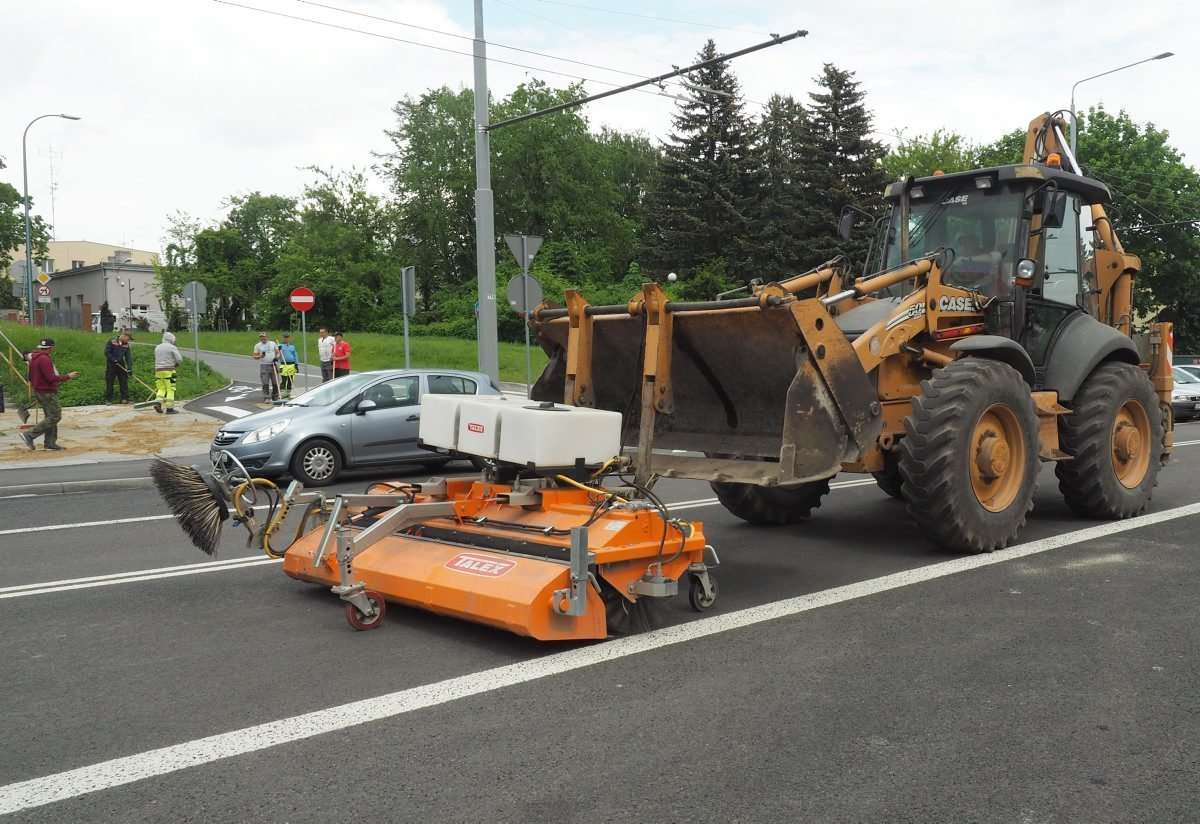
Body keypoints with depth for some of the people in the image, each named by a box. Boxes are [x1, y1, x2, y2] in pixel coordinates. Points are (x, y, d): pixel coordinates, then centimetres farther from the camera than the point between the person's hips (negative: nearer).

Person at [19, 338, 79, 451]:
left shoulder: (34, 358, 14)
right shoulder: (45, 359, -19)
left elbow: (31, 377, 21)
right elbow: (51, 378, -24)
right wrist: (67, 377, -16)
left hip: (39, 390, 11)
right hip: (47, 392, -11)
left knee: (51, 416, 15)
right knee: (55, 416, -8)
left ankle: (50, 442, 16)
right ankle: (30, 435, -9)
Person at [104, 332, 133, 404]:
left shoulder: (126, 345, 5)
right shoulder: (112, 342, -8)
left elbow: (129, 357, 0)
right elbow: (106, 352, -11)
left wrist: (129, 368, -9)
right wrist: (113, 360, -20)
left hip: (121, 366, 4)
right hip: (111, 366, -4)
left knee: (124, 382, 2)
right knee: (109, 383, 0)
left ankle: (124, 398, 8)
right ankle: (108, 399, 7)